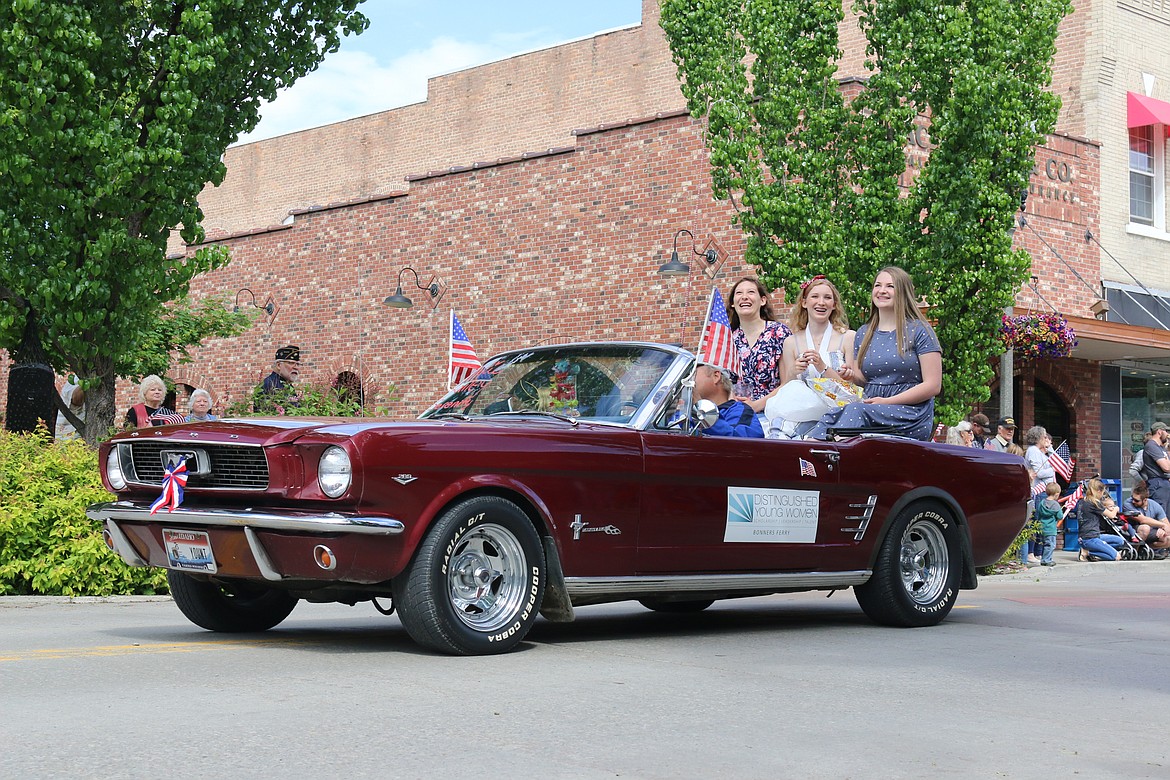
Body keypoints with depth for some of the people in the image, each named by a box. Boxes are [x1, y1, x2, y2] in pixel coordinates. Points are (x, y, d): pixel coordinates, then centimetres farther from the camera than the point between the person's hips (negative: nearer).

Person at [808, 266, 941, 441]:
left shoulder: (919, 331, 2)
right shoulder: (863, 333, 19)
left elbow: (933, 385, -5)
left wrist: (887, 402, -13)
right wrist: (852, 376, -2)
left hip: (911, 415, -4)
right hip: (871, 409, 4)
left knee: (855, 411, -34)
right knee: (830, 416, -30)